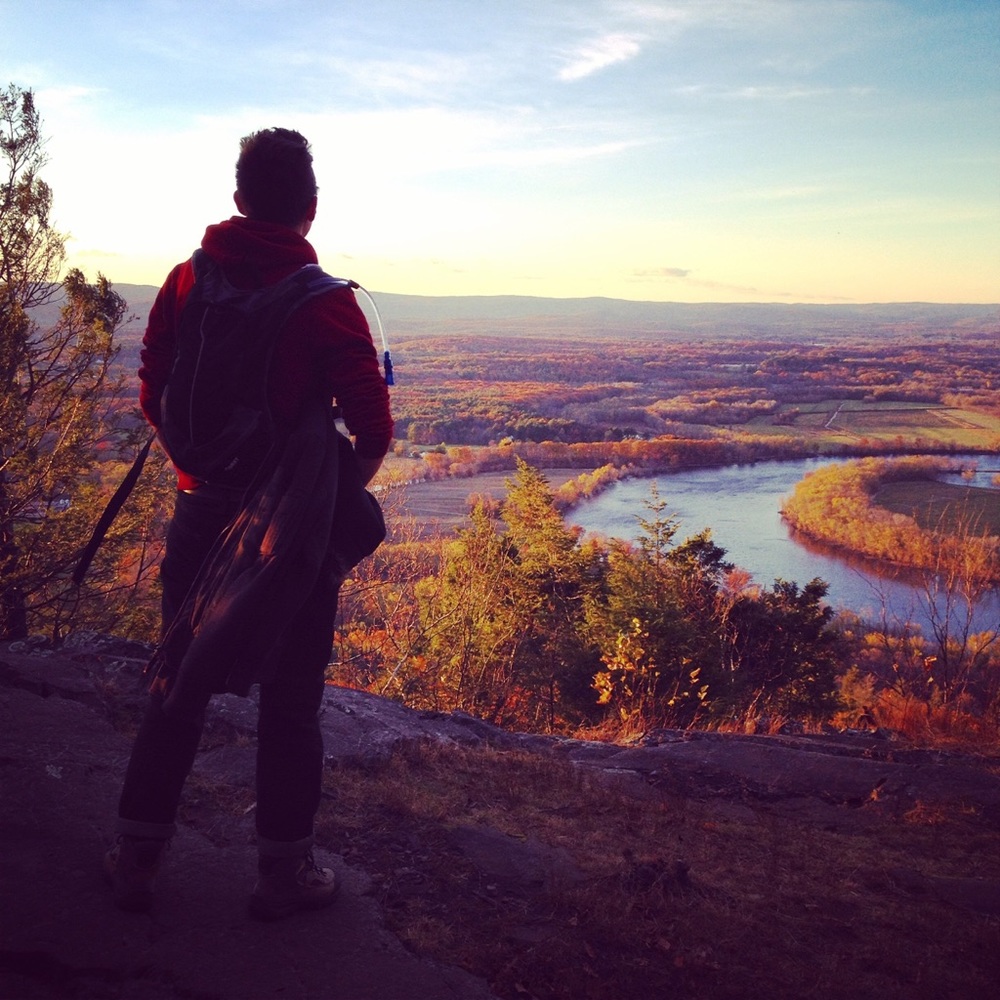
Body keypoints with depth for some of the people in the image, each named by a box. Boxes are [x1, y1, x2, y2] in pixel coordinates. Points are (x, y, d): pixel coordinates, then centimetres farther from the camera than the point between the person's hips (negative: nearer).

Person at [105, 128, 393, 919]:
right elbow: (373, 427, -14)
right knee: (290, 700, 9)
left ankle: (137, 856, 25)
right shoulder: (327, 302, -13)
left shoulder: (186, 282, -1)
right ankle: (284, 870, 21)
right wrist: (342, 483, 6)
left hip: (202, 511, 4)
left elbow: (153, 398, 5)